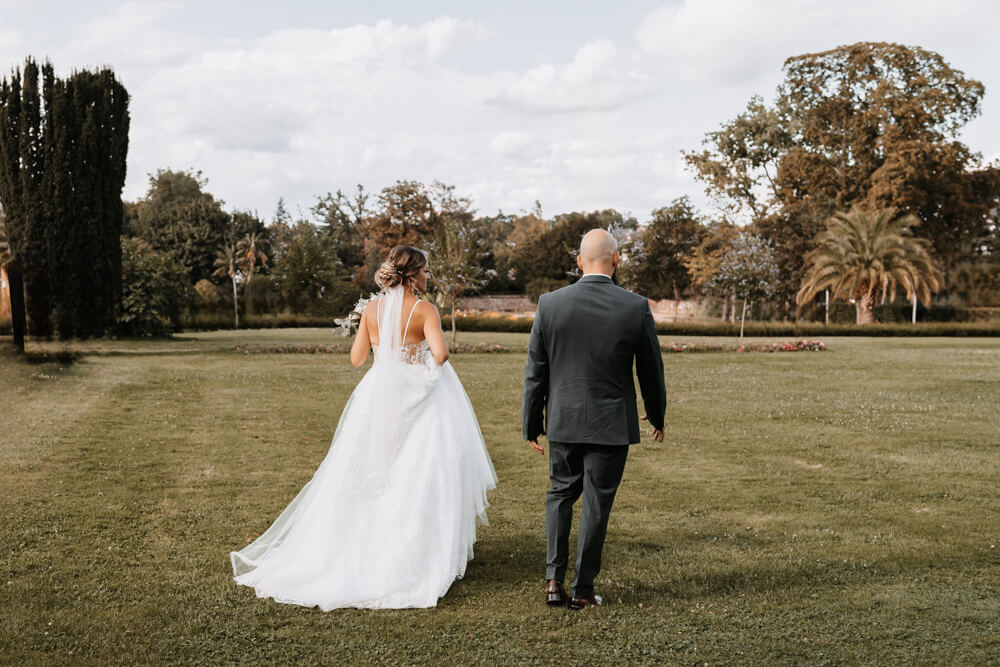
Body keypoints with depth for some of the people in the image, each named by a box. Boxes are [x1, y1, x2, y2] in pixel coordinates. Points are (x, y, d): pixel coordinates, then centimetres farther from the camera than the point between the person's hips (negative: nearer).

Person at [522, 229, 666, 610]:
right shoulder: (636, 307, -10)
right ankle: (583, 590, 17)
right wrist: (656, 415, 18)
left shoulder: (550, 304, -7)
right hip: (611, 425, -1)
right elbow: (651, 370, 1)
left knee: (560, 495, 19)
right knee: (596, 504, 9)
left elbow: (535, 372, -2)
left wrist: (531, 424, 9)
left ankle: (553, 579, 13)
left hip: (563, 421, 2)